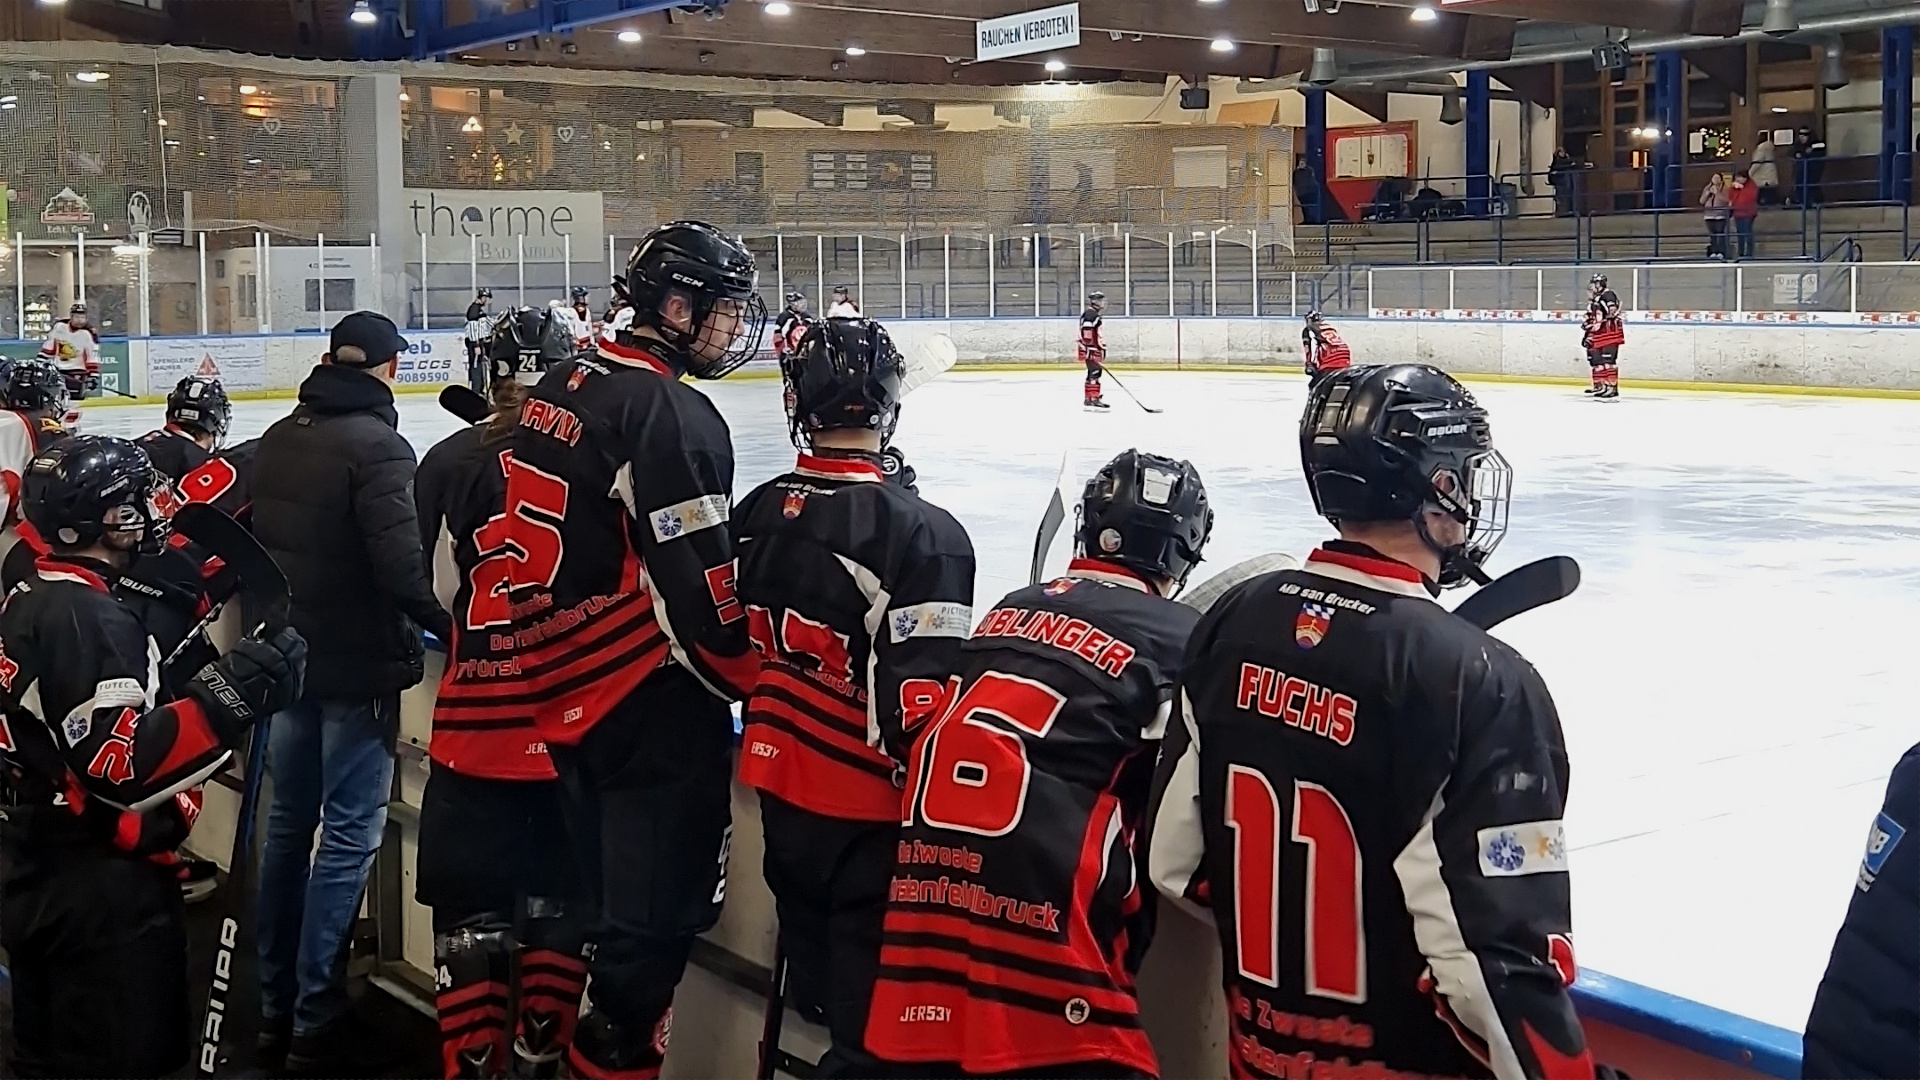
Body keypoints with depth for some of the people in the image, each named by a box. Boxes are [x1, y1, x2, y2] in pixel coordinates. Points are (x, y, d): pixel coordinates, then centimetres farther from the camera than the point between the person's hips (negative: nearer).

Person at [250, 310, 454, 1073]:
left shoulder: (277, 439, 6)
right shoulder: (377, 446, -18)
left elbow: (254, 542, 14)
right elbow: (400, 567, -24)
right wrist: (451, 625, -10)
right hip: (357, 667, -8)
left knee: (289, 823, 16)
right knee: (349, 835, 0)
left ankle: (273, 1008, 24)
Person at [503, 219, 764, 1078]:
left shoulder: (561, 389, 9)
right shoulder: (672, 415, -18)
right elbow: (698, 589, -20)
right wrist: (760, 684, -6)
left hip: (566, 693, 9)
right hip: (653, 711, -9)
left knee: (606, 902, 21)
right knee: (656, 919, 1)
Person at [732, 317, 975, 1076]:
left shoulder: (757, 515, 1)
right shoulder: (923, 534, -20)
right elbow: (920, 701, -23)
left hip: (781, 779, 7)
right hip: (867, 802, -6)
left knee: (815, 969, 22)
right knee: (869, 1002, 5)